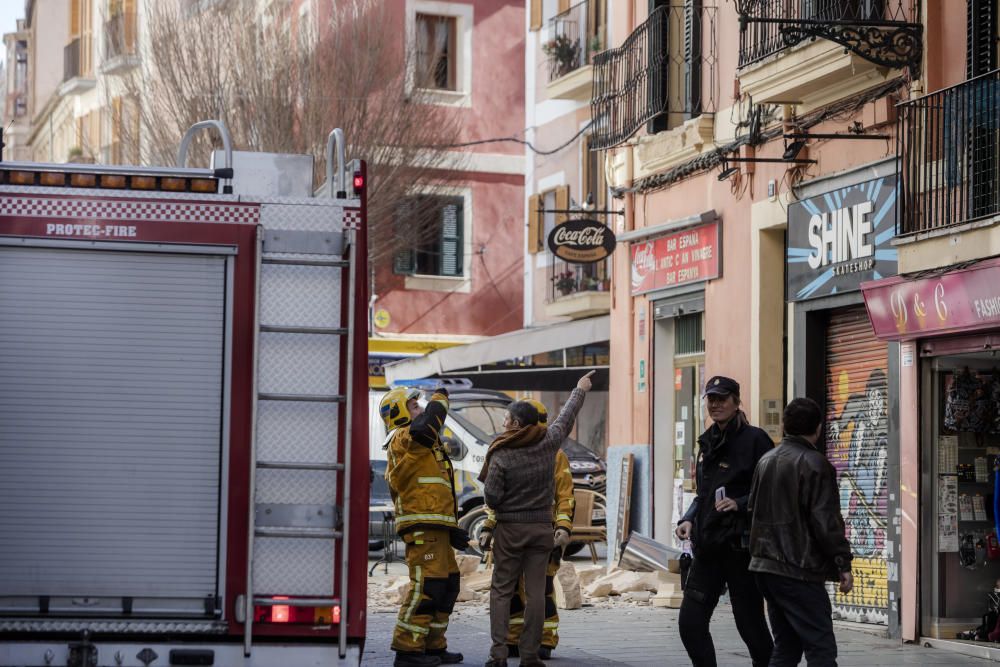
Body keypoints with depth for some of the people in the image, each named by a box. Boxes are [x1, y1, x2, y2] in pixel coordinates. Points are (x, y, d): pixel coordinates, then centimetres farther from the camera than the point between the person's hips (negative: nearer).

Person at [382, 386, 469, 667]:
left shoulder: (419, 446, 27)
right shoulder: (404, 438, -6)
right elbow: (426, 424, -30)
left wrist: (452, 531, 24)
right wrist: (440, 399, -11)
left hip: (436, 528, 11)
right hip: (422, 527, -11)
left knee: (447, 585, 14)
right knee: (426, 586, -14)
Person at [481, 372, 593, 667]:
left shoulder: (501, 455, -12)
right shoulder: (548, 443, -3)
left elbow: (491, 497, -13)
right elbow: (566, 417, 15)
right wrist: (580, 390, 31)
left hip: (509, 527, -2)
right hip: (542, 526, 3)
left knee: (501, 590, 5)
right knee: (535, 592, 3)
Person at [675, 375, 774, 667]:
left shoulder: (753, 439, -7)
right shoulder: (708, 443, 14)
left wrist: (740, 504, -22)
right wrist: (689, 519, 8)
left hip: (740, 544, -7)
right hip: (708, 545, 7)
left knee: (749, 621, 0)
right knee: (690, 621, 2)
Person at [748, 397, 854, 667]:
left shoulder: (766, 460, 13)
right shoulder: (815, 465, -12)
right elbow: (826, 521, -15)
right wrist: (843, 564, -10)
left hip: (765, 567, 8)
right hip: (799, 571, -8)